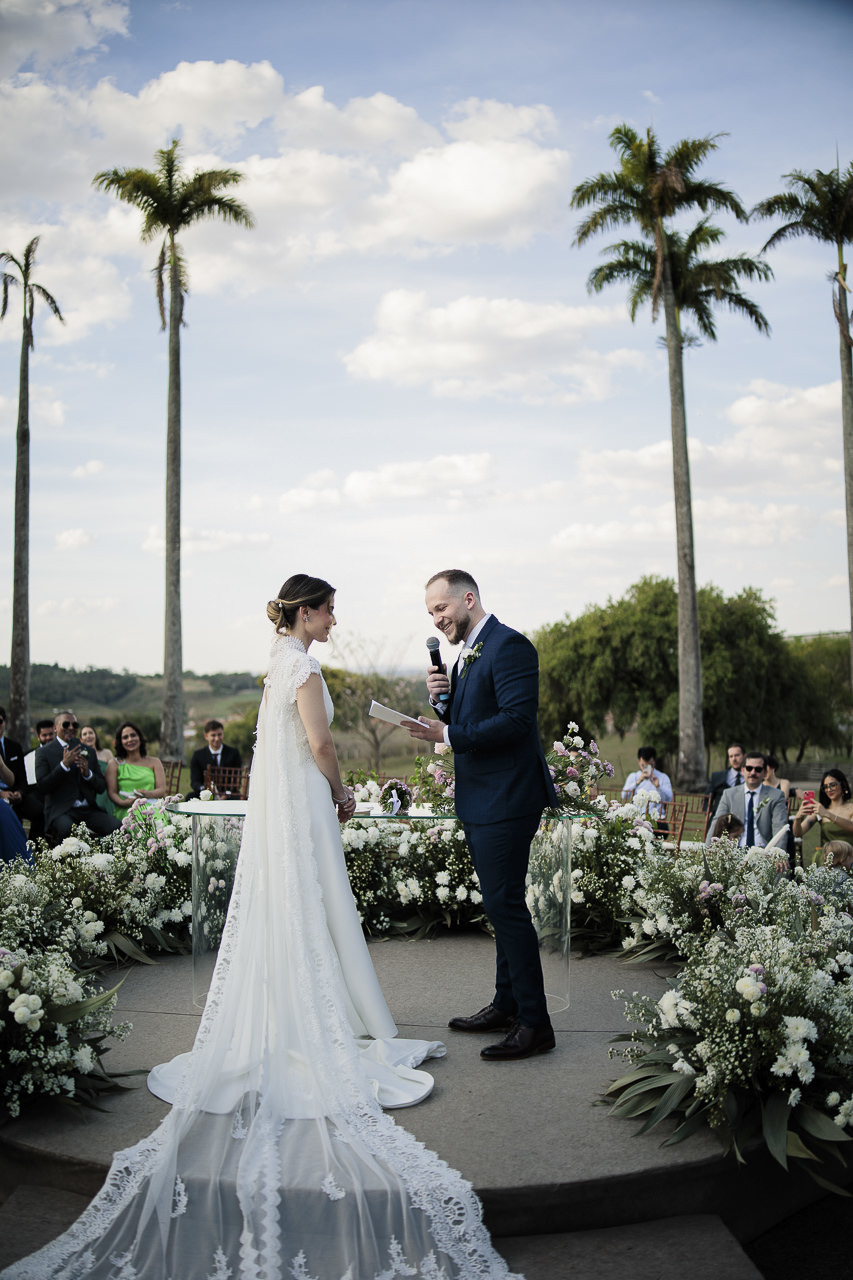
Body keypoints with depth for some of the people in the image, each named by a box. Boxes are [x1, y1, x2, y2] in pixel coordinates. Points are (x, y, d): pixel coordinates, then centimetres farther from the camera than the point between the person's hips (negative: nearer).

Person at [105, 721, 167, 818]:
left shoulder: (154, 762, 17)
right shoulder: (114, 764, 14)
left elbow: (162, 790, 7)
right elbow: (111, 792, 5)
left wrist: (148, 794, -16)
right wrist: (122, 802, -18)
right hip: (125, 811, -1)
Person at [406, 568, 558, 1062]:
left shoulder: (509, 645, -14)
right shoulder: (467, 654, 17)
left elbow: (516, 720, -23)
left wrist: (448, 735, -24)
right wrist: (443, 699, 0)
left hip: (506, 800, -10)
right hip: (480, 803, 10)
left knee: (506, 905, -8)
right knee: (502, 905, 17)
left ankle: (535, 1023, 0)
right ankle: (507, 1007, 28)